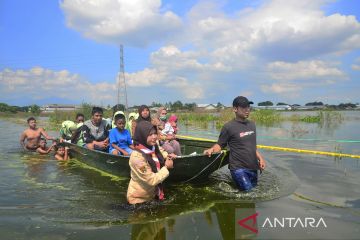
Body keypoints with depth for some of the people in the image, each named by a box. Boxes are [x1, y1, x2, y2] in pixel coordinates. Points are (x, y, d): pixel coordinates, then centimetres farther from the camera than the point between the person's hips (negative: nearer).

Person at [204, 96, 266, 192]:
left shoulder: (252, 124, 10)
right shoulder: (229, 126, -11)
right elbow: (220, 144, -7)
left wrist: (260, 158, 10)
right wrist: (212, 149, -27)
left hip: (253, 167, 7)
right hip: (238, 168, -7)